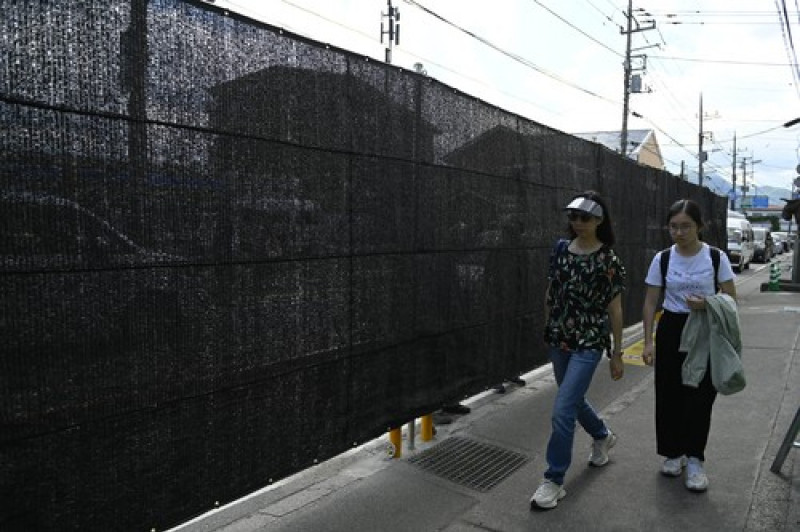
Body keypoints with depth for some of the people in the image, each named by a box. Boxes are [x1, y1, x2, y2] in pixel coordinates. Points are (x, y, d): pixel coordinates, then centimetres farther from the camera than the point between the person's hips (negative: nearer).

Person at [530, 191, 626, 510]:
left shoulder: (608, 260, -11)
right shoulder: (561, 249, 3)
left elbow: (615, 310, -7)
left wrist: (617, 355, -5)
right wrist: (547, 330, 16)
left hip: (589, 343, -6)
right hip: (558, 340, 6)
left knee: (562, 411, -10)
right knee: (574, 400, 22)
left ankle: (554, 480, 5)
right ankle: (603, 436, 52)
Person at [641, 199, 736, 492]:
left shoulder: (716, 257, -5)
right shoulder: (662, 259, -2)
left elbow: (731, 300, -1)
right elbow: (650, 302, -1)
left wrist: (707, 305, -22)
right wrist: (648, 341, -7)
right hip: (671, 331, 2)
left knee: (699, 396, -2)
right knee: (669, 396, 7)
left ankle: (694, 460, 13)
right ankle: (673, 453, 26)